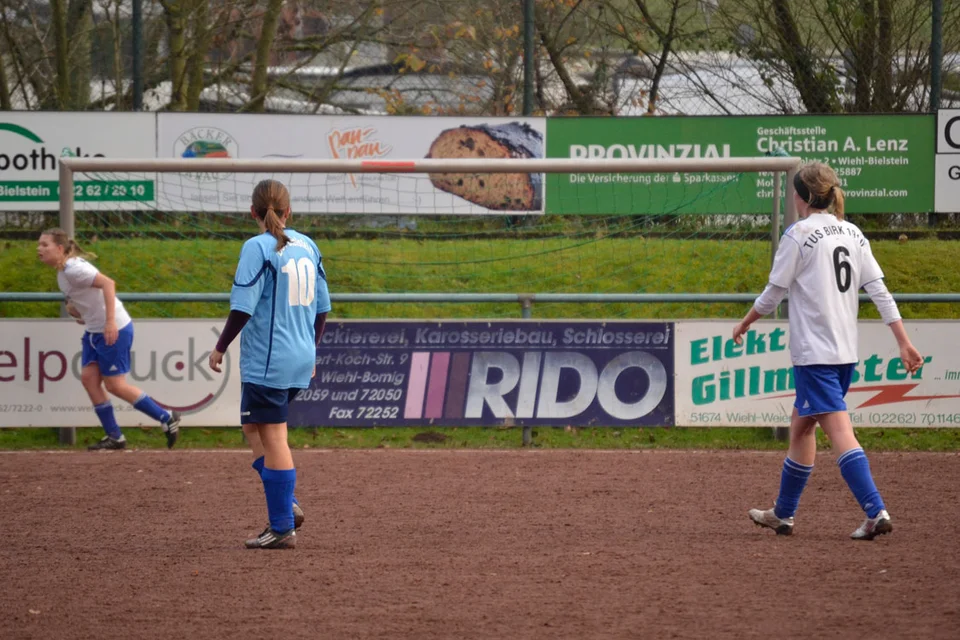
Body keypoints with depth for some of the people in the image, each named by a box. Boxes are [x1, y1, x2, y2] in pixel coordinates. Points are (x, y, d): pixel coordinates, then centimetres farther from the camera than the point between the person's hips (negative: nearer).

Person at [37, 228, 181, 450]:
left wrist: (110, 322, -35)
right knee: (88, 378, 1)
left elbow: (107, 283, -31)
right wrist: (75, 309, 6)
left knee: (114, 384, -5)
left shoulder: (73, 269, -20)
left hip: (114, 330, -10)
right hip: (94, 330, 10)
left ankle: (166, 418, 7)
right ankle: (114, 437, 5)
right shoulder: (62, 273, 10)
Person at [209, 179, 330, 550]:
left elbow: (243, 307, -17)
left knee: (273, 437, -3)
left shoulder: (258, 248, -12)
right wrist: (310, 352, 25)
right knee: (253, 426, 20)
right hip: (301, 359, 7)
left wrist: (221, 346, -4)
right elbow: (322, 307, 14)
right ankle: (286, 505, 11)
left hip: (268, 359, -7)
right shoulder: (308, 247, 9)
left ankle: (282, 529, -2)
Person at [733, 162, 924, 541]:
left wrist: (745, 324, 11)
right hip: (847, 350, 8)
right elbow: (880, 291, 5)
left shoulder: (799, 234, -9)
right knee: (801, 423, 19)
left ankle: (876, 512, -24)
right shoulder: (853, 234, 10)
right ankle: (783, 513, 27)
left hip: (814, 351, -8)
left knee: (838, 428, -12)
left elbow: (774, 292, -5)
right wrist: (904, 342, 3)